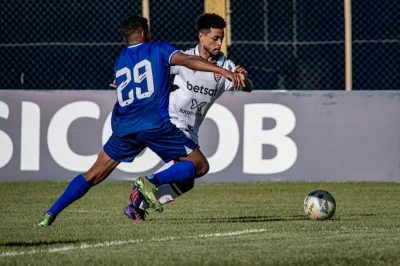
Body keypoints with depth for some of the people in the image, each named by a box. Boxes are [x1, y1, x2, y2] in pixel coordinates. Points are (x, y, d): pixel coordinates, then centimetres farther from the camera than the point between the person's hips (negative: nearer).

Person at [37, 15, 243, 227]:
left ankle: (50, 215, 7)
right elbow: (187, 60, -7)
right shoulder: (157, 49, 10)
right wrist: (223, 71, -14)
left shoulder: (119, 62, 25)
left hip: (124, 128, 5)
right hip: (156, 124, -5)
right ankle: (153, 181, -22)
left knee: (93, 175, 18)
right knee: (199, 165, 2)